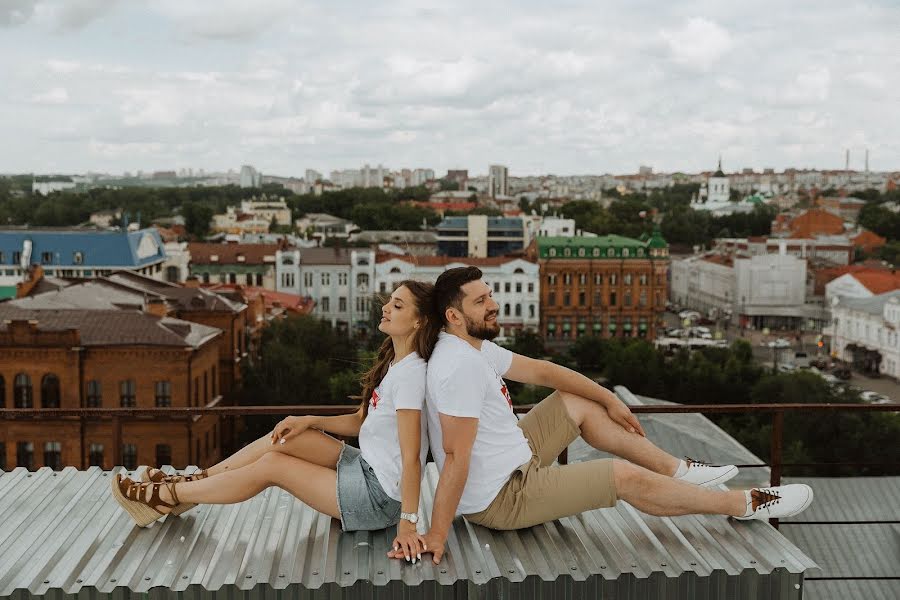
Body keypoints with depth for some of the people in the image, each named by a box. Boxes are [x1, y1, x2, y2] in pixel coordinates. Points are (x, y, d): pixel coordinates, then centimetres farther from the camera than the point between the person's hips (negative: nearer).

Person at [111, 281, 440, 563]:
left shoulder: (410, 374, -24)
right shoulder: (392, 363, 7)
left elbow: (411, 457, -26)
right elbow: (360, 422, 14)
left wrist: (407, 523, -26)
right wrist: (309, 421, 2)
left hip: (381, 498, -8)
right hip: (368, 468, 8)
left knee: (269, 465, -4)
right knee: (288, 436, 3)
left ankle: (163, 497, 11)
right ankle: (192, 483, 15)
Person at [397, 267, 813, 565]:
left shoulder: (474, 346, 4)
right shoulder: (460, 365, -28)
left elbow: (539, 371, 12)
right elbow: (456, 457, -31)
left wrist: (609, 400, 14)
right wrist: (436, 536, -30)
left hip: (512, 463, 10)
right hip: (501, 498, -10)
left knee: (579, 403, 13)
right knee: (626, 477, -7)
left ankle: (679, 471, 19)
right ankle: (745, 505, 10)